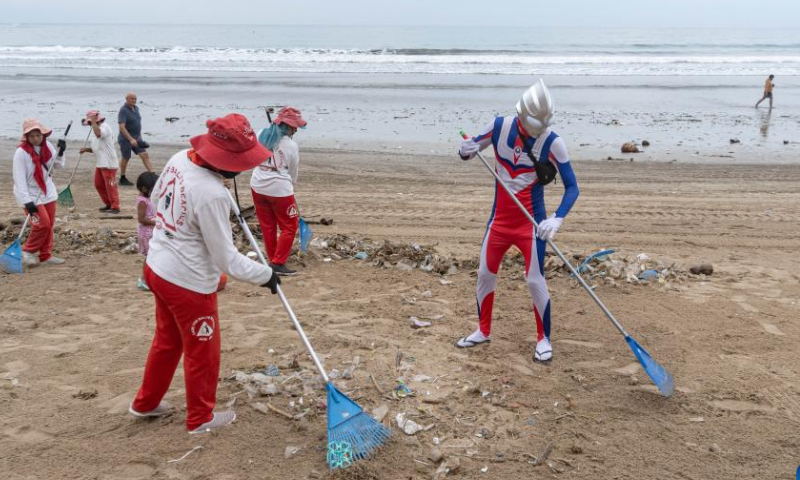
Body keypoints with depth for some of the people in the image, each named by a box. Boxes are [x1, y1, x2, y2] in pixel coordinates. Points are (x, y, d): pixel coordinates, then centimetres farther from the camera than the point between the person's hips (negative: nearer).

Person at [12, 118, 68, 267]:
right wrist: (27, 201, -29)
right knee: (42, 224, -13)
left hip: (48, 192, 7)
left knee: (50, 225, 8)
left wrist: (61, 152, -12)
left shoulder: (47, 146, -3)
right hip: (31, 195, -6)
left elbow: (59, 165, 8)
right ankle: (28, 252, 7)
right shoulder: (21, 152, -20)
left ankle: (45, 256, 19)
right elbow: (19, 179, -23)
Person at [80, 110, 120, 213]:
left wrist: (94, 122, -26)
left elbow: (98, 134, -38)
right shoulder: (95, 130, 18)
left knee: (110, 186, -6)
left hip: (109, 163, -10)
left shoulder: (104, 127, -13)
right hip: (100, 163, 10)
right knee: (98, 184, 14)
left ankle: (115, 207, 1)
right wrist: (87, 149, 4)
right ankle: (108, 204, 25)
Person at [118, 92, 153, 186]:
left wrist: (139, 136, 16)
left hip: (136, 138, 7)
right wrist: (131, 139, -31)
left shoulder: (136, 108, 8)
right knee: (126, 158, 5)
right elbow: (122, 127, -25)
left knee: (145, 155, -3)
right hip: (126, 139, -7)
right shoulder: (123, 110, -17)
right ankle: (122, 179, 20)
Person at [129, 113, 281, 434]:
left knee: (167, 340, 28)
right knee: (202, 351, 13)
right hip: (189, 283, -8)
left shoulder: (179, 158, -6)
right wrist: (265, 275, -10)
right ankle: (201, 418, 32)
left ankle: (146, 403, 45)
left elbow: (155, 201, 13)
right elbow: (226, 260, -22)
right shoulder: (212, 195, -30)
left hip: (157, 268, 9)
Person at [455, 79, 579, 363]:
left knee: (535, 281, -3)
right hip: (500, 219, 4)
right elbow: (469, 149, 5)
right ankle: (483, 331, 29)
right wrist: (466, 151, -21)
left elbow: (572, 186, -16)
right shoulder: (500, 126, -8)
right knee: (485, 274, 10)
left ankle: (543, 338, 16)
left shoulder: (552, 142, -17)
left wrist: (557, 218, -33)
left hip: (531, 222, -4)